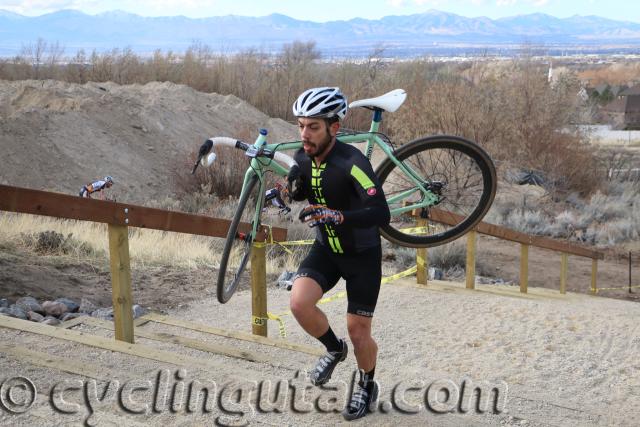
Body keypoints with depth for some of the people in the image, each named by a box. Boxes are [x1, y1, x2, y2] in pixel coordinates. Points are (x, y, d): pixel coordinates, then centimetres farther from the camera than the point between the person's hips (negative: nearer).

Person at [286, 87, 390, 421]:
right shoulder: (303, 157, -10)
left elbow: (381, 214, -38)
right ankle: (334, 349, 11)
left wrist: (334, 215, -51)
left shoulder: (352, 162, -29)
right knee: (299, 302, -20)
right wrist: (294, 187, -13)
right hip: (326, 249, 5)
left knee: (358, 333, 1)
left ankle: (367, 386, 32)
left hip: (362, 255, -4)